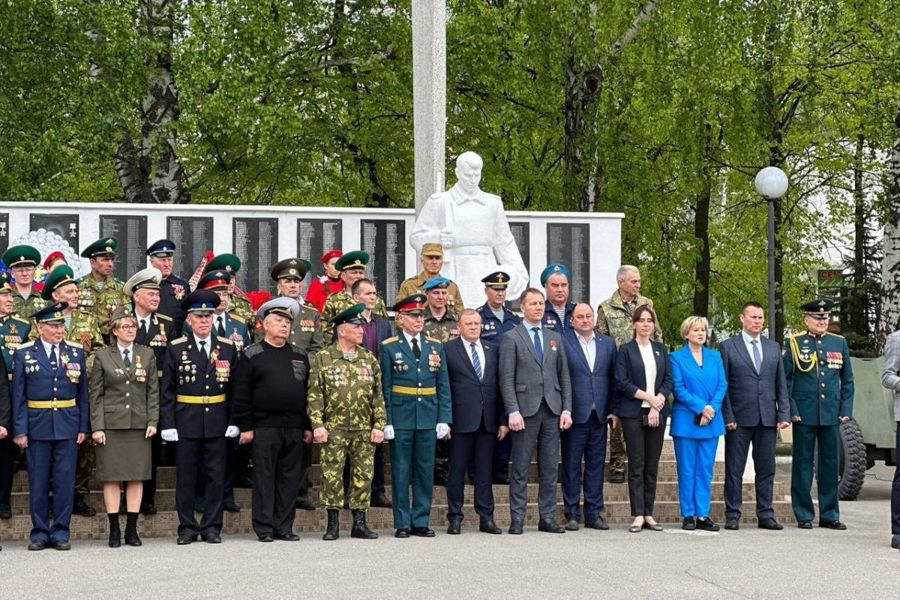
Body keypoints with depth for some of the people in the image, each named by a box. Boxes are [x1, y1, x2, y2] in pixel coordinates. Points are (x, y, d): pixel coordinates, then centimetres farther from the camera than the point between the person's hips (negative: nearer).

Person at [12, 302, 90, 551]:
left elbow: (83, 393, 8)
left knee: (65, 479, 1)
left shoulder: (76, 352, 6)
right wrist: (20, 430, -5)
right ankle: (40, 532, 12)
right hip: (37, 425, -1)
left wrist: (83, 427, 2)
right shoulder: (24, 353, 1)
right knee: (38, 481, 3)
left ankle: (60, 532, 9)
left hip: (68, 425, 1)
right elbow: (18, 395, 1)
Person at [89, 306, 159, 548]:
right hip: (111, 424, -2)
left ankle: (132, 529, 9)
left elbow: (153, 391, 9)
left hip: (139, 424, 2)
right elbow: (96, 394, 2)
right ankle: (114, 530, 5)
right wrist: (96, 427, -5)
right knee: (111, 477, -1)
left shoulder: (147, 354, 9)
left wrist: (153, 421, 0)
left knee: (137, 476, 3)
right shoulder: (102, 356, 3)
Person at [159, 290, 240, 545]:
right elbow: (167, 390, 0)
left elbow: (234, 388, 8)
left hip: (217, 423, 1)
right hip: (186, 423, -1)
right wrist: (167, 424, -6)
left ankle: (212, 527, 12)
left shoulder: (227, 348, 6)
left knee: (216, 476, 4)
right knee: (186, 476, 3)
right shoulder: (176, 349, 2)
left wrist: (234, 421, 1)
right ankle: (187, 527, 11)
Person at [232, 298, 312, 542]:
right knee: (264, 478, 0)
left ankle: (284, 527, 12)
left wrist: (308, 426, 9)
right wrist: (246, 427, -9)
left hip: (294, 429, 4)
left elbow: (308, 391, 15)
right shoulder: (251, 355, 1)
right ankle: (264, 527, 5)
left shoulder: (300, 356, 14)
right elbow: (241, 395, -3)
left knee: (289, 479, 6)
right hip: (264, 428, -4)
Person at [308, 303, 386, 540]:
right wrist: (317, 425, -9)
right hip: (334, 429, -3)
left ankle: (359, 523, 13)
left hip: (364, 430, 3)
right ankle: (333, 524, 7)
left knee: (363, 476, 4)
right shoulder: (322, 359, 0)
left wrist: (379, 425, 3)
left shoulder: (369, 359, 10)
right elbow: (315, 395, -2)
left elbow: (378, 396, 10)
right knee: (332, 476, -1)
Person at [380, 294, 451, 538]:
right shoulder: (389, 348, 1)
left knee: (426, 471, 6)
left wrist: (444, 419, 0)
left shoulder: (436, 347, 9)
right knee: (401, 472, 2)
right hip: (401, 418, -3)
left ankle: (421, 522, 13)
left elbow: (444, 386, 8)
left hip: (428, 418, 3)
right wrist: (387, 421, -8)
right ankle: (402, 524, 8)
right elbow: (385, 388, -1)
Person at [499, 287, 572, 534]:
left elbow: (564, 377, 14)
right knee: (520, 468, -1)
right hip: (526, 410, -4)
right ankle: (517, 519, 3)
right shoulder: (511, 338, 1)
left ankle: (547, 518, 11)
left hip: (552, 410, 4)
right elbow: (506, 379, -5)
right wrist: (513, 412, -13)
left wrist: (566, 409, 5)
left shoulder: (555, 338, 15)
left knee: (550, 468, 5)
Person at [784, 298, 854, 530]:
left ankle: (829, 515, 14)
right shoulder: (795, 343, 0)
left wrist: (846, 410, 4)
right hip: (804, 415, -3)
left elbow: (847, 380, 13)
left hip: (832, 415, 3)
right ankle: (804, 515, 9)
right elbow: (785, 380, 0)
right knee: (803, 464, 2)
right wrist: (791, 410, -7)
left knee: (830, 464, 6)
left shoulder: (839, 343, 10)